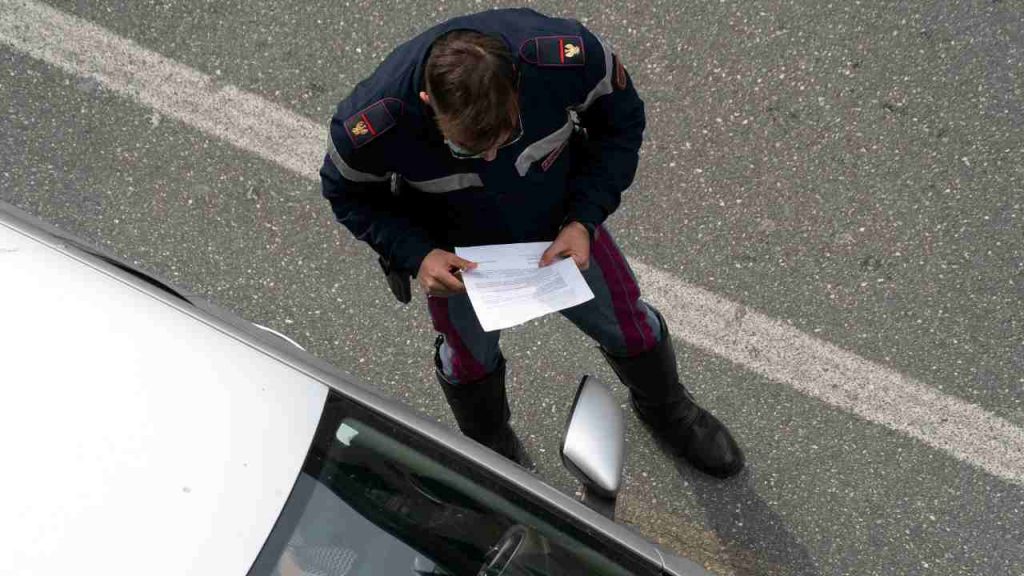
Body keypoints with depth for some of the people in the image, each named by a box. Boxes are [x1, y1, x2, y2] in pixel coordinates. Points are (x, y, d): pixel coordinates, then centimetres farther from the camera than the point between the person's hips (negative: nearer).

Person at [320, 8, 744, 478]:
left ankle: (667, 411, 57)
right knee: (470, 358, 24)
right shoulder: (370, 125, -39)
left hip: (560, 230, 1)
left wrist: (583, 220, -25)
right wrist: (417, 255, -29)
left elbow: (620, 120, -15)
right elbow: (348, 193, -14)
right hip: (457, 255, -1)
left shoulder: (566, 54, -38)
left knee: (631, 329, 20)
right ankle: (493, 451, 61)